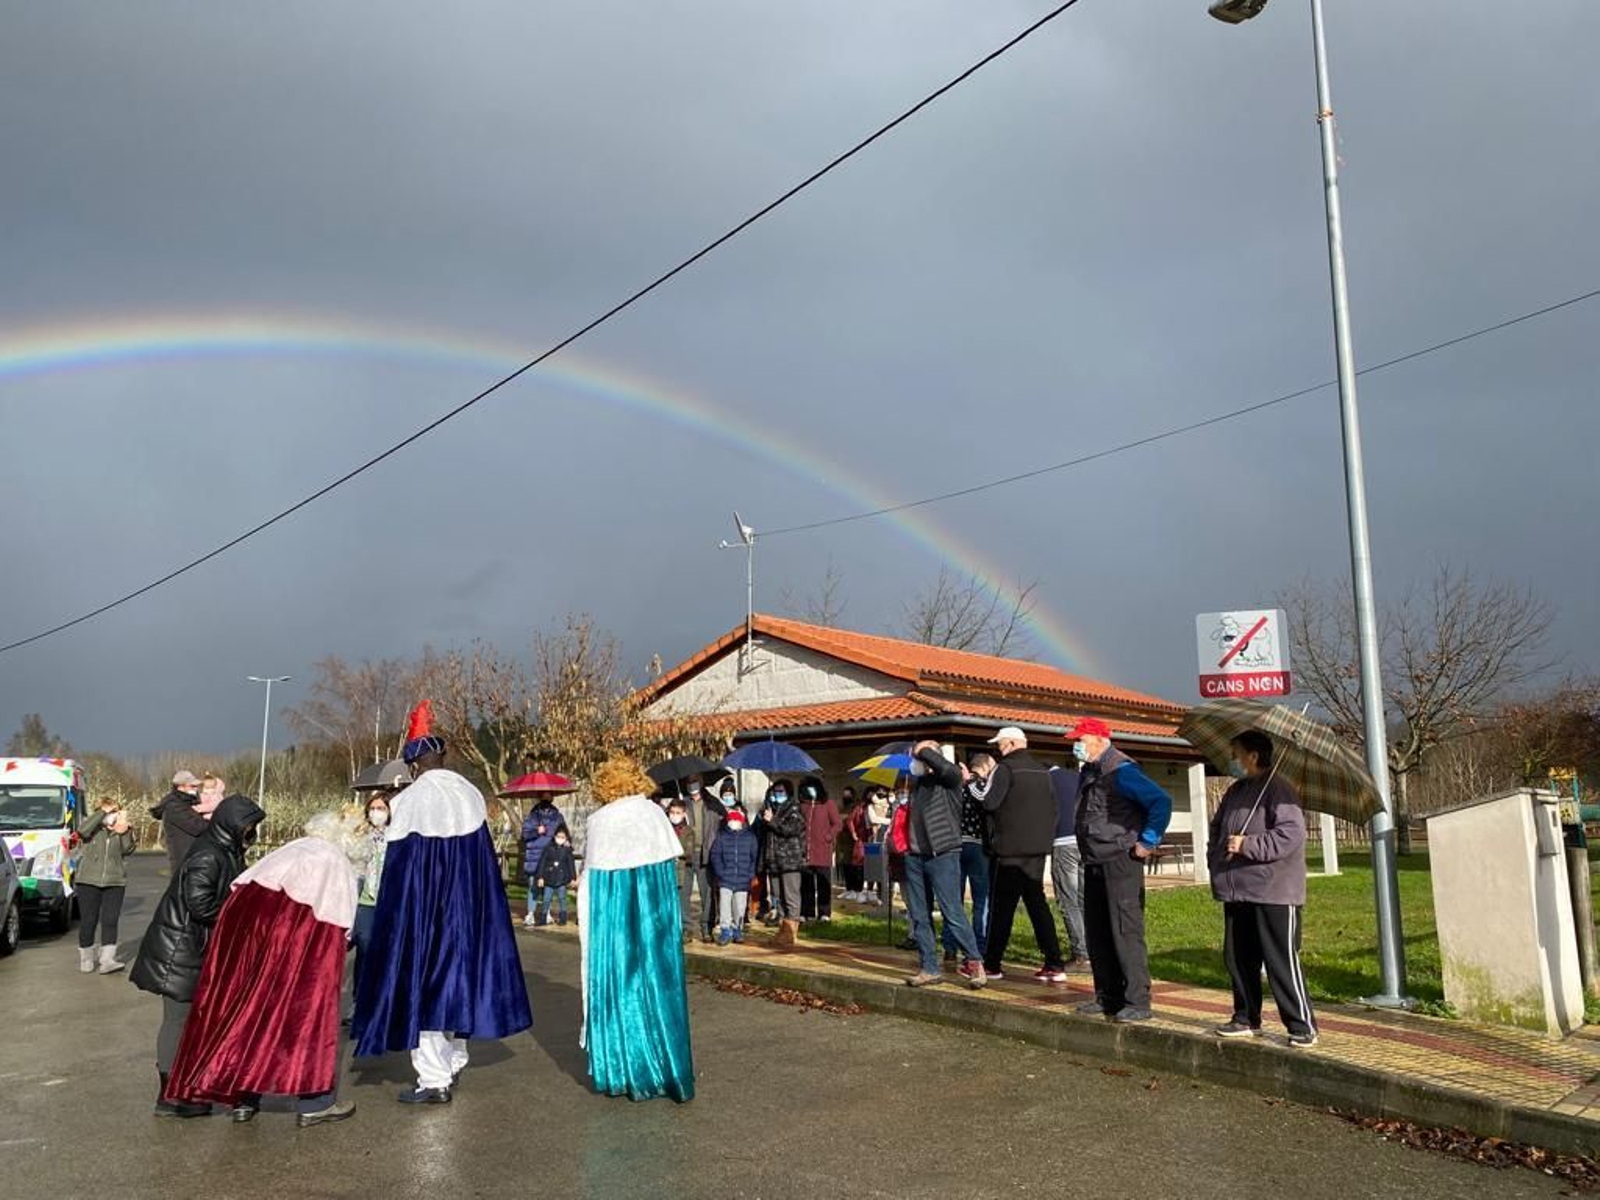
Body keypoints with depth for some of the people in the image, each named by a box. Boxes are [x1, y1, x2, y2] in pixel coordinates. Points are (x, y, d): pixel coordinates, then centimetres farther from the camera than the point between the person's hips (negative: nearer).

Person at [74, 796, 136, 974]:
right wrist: (103, 812, -21)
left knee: (110, 921, -5)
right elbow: (82, 831, -22)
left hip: (114, 881, 1)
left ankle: (107, 960, -9)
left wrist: (125, 833, -18)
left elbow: (128, 849, -4)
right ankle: (86, 959, 20)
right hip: (88, 880, -1)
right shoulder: (93, 827, 2)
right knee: (88, 920, 5)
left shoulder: (121, 830, 8)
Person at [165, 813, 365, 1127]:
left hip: (245, 917, 5)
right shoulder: (339, 865, 10)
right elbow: (336, 928, 4)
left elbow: (240, 888, 20)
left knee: (246, 1009, 16)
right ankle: (314, 1103, 11)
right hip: (297, 927, -5)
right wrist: (331, 976, 13)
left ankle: (242, 1099, 24)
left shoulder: (288, 850, 26)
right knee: (306, 1011, 7)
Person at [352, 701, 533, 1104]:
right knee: (457, 975, 19)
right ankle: (454, 1061, 32)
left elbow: (397, 867, -9)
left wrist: (392, 921, -1)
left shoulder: (410, 801, -13)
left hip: (422, 910, -5)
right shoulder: (472, 795, 2)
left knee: (424, 985, 4)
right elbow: (485, 860, 8)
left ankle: (434, 1079, 8)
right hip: (467, 910, 6)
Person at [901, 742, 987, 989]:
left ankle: (975, 962, 5)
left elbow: (949, 768, -28)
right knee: (919, 917, 7)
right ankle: (929, 969, 14)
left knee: (953, 914, -8)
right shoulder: (916, 781, 16)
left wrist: (924, 750, -14)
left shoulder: (948, 779, -3)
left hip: (942, 855, -7)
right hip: (915, 857, 7)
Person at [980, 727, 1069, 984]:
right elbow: (1052, 807, 15)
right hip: (1038, 847, 7)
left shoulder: (1006, 768, -11)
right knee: (1037, 903, 9)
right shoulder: (1042, 770, 12)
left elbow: (990, 802, -18)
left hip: (1011, 849, -7)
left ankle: (991, 964, 9)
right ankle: (1054, 964, 5)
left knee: (1002, 907, 1)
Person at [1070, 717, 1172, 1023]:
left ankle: (1137, 1002, -2)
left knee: (1125, 932, -8)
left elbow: (1161, 802, -21)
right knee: (1097, 934, 13)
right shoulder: (1090, 772, 14)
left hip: (1120, 862, -10)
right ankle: (1107, 997, 22)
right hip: (1094, 864, 10)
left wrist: (1148, 842, -17)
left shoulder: (1121, 770, -15)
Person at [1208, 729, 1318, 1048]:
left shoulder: (1278, 791, -11)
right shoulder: (1234, 792, 16)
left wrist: (1247, 845, -21)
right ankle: (1247, 1020, 24)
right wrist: (1215, 858, 11)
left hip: (1274, 893, -9)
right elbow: (1216, 829, 27)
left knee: (1282, 962, -5)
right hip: (1237, 892, 9)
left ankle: (1303, 1026, 4)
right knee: (1238, 959, 13)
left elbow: (1291, 835, -21)